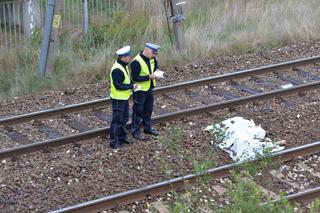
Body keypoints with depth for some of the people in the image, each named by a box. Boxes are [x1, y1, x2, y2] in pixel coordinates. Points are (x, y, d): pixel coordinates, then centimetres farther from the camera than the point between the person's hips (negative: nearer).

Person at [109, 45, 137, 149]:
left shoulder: (123, 66, 7)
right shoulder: (117, 69, -25)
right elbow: (118, 86, -27)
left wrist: (132, 84, 1)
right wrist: (131, 86, -20)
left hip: (124, 98, 10)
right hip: (118, 99, -10)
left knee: (124, 118, 19)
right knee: (117, 120, -3)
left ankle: (122, 137, 32)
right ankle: (113, 141, 4)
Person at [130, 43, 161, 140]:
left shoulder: (152, 58, -1)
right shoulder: (136, 62, -26)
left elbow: (156, 65, 20)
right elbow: (135, 78, -26)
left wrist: (156, 70, -4)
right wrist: (149, 77, -27)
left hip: (149, 88, 8)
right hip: (140, 90, -8)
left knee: (148, 109, 19)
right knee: (138, 111, 2)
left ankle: (147, 128, 35)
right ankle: (135, 131, 12)